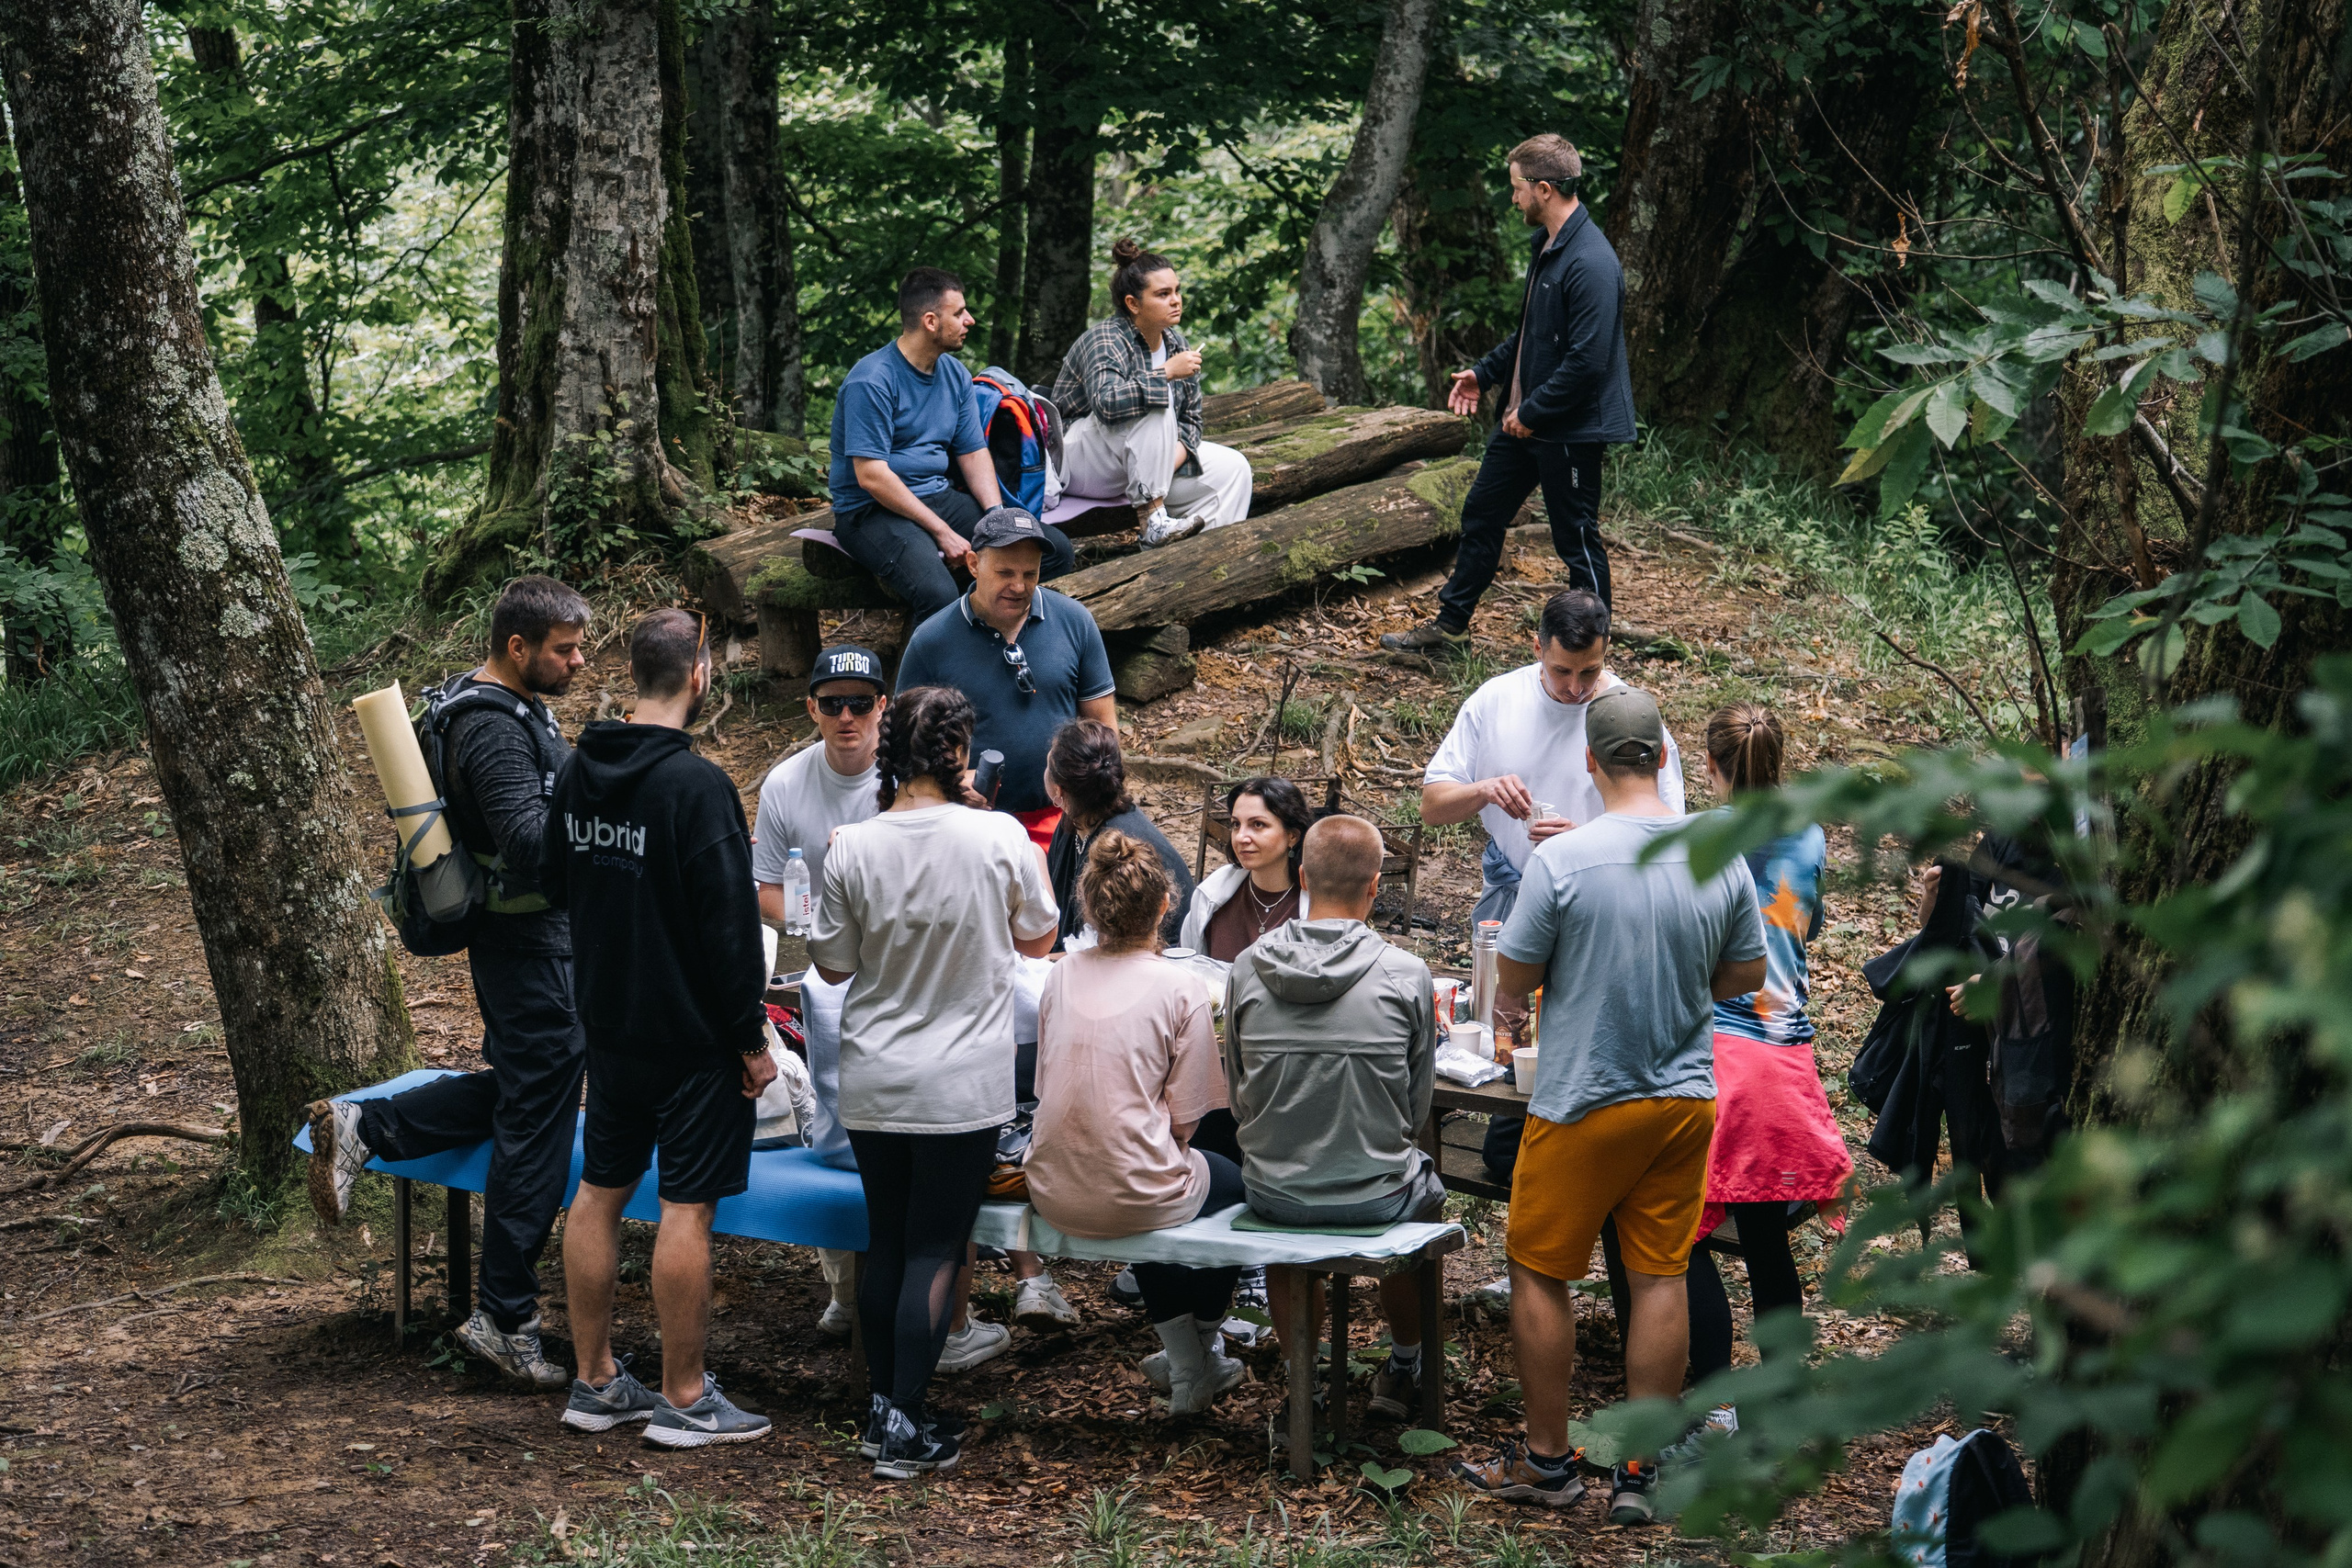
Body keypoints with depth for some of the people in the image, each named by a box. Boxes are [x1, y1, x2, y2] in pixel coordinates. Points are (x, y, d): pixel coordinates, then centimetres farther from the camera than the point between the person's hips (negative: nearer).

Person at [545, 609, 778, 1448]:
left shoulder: (578, 775, 4)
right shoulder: (697, 786, -19)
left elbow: (557, 887, 17)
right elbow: (730, 923, -19)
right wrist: (752, 1038, -12)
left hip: (608, 1023, 8)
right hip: (693, 1032, -7)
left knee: (600, 1191, 13)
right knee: (688, 1205, -1)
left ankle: (595, 1381, 21)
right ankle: (683, 1399, 4)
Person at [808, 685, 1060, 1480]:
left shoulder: (852, 849, -8)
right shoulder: (999, 838, -12)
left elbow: (832, 964, 3)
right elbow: (1038, 939, 4)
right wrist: (1033, 872, 21)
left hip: (872, 1085, 3)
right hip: (961, 1087, -3)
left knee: (885, 1244, 16)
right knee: (936, 1251, 2)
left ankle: (882, 1406, 24)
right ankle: (904, 1428, 1)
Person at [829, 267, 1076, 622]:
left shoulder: (955, 375, 11)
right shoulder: (871, 382, -15)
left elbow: (974, 454, 14)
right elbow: (871, 476, -20)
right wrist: (942, 533, -21)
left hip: (939, 497, 8)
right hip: (874, 511, -8)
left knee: (1057, 549, -7)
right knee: (938, 594, -37)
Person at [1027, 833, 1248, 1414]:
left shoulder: (1062, 975, 1)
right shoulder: (1178, 989, -12)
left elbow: (1048, 1088, 10)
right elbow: (1183, 1120, -9)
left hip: (1052, 1193, 4)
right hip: (1129, 1198, -4)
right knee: (1231, 1181, 28)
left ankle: (1183, 1360, 37)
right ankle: (1205, 1351, 43)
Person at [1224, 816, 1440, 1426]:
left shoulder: (1248, 968, -9)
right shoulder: (1406, 975, -15)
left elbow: (1237, 1094, 2)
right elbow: (1418, 1104, -4)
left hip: (1272, 1193, 2)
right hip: (1374, 1199, -2)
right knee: (1425, 1188, 33)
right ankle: (1405, 1369, 45)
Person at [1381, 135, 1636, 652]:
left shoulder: (1590, 263, -24)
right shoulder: (1545, 246, 9)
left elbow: (1588, 359, -27)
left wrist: (1533, 412, -19)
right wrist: (1484, 374, 16)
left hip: (1570, 430, -10)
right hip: (1525, 418, 10)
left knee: (1578, 541, 3)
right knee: (1482, 513, 19)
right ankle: (1449, 623, 33)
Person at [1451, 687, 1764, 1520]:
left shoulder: (1561, 860, -17)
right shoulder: (1721, 856, -4)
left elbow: (1513, 976, -7)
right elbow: (1747, 974, 7)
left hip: (1583, 1101, -4)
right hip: (1685, 1098, 4)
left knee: (1540, 1272, 11)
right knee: (1661, 1276, 9)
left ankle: (1548, 1460, 17)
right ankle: (1639, 1473, 12)